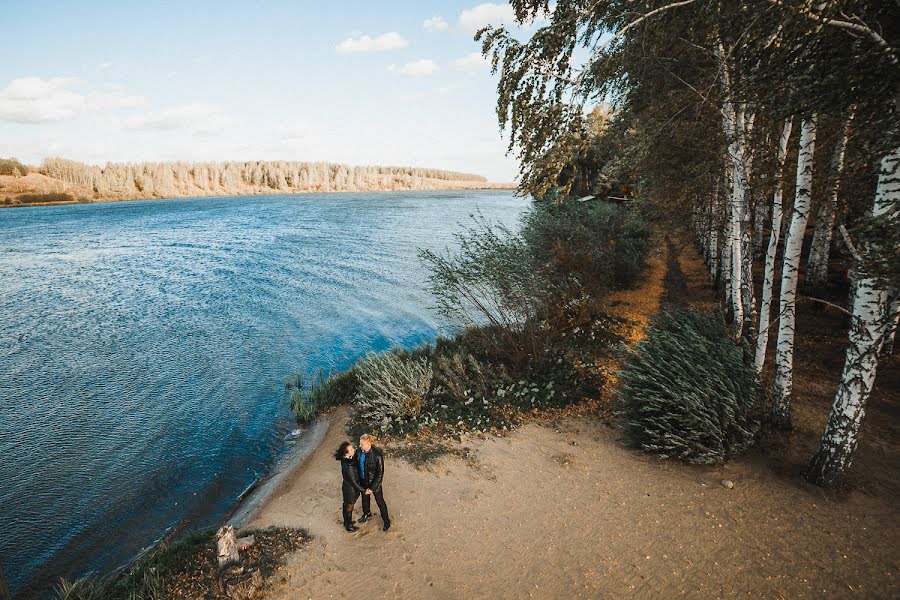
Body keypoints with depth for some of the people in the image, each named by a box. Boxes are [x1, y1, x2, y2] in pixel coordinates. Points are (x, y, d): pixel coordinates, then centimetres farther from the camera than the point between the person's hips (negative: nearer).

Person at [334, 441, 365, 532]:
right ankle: (349, 526, 42)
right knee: (349, 507, 18)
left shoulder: (344, 458, -16)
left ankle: (346, 522, 53)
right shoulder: (349, 466, -39)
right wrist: (363, 490, -16)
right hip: (351, 488, -7)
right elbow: (353, 482, -26)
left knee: (346, 505, 29)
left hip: (346, 486, 7)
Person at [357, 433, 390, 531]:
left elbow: (380, 473, -25)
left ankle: (386, 520, 39)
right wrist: (359, 479, 8)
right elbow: (358, 463, 2)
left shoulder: (377, 455, -34)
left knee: (380, 501, 15)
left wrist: (372, 488, -22)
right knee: (365, 498, 29)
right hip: (363, 480, 5)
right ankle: (367, 514, 58)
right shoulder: (360, 450, -17)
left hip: (374, 481, -5)